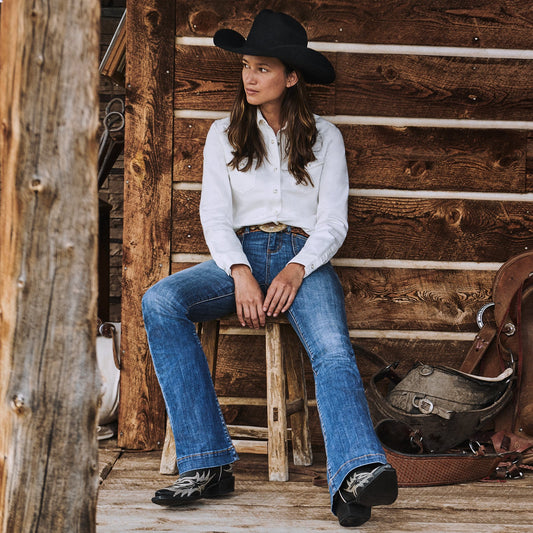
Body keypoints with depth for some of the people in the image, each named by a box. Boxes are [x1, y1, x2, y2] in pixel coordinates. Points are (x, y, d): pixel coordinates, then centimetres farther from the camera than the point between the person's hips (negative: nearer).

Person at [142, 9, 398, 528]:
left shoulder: (323, 136, 13)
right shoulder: (225, 134, 16)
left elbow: (333, 221, 5)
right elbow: (215, 215, 6)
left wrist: (296, 270, -16)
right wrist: (241, 274, -15)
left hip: (305, 257, -2)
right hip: (240, 255, 2)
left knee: (333, 348, -33)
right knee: (160, 301, -29)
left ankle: (355, 477, -57)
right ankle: (207, 464, -33)